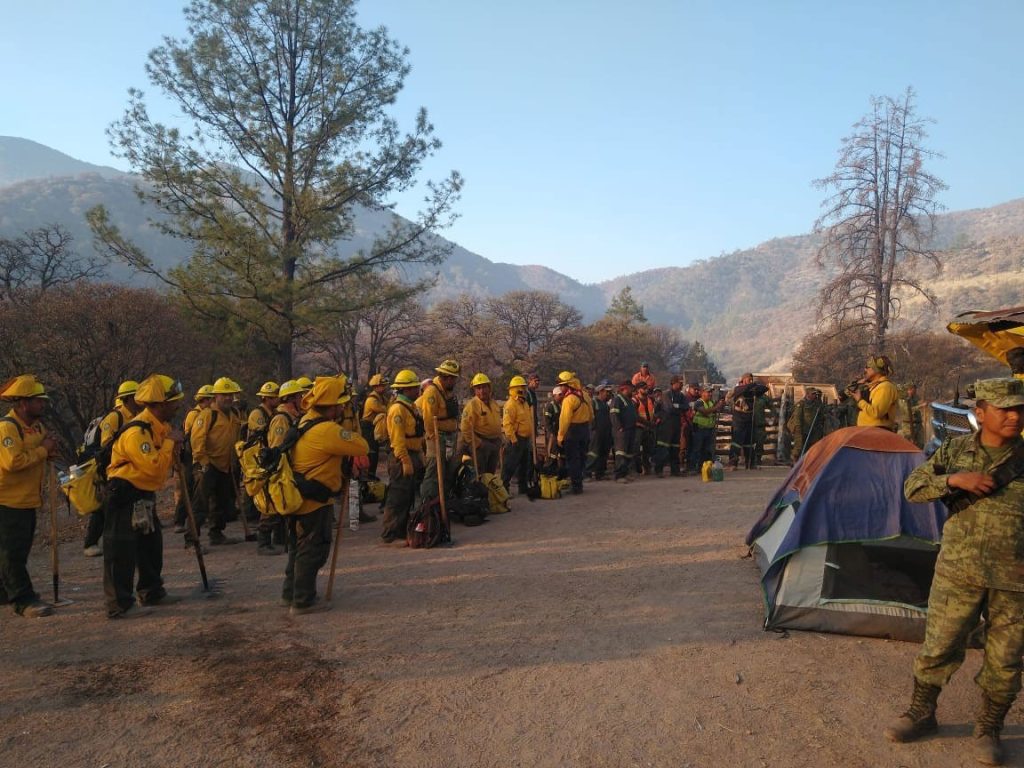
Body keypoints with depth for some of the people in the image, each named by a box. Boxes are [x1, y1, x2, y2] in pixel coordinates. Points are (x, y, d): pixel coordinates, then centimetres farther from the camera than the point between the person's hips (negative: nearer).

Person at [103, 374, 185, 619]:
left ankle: (152, 592, 31)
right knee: (122, 552, -4)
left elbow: (165, 464, 14)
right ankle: (119, 604, 2)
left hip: (144, 495, 10)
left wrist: (175, 446, -4)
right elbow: (154, 467, -30)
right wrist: (170, 442, -20)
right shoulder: (137, 431, -23)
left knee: (152, 545, 18)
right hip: (124, 496, -10)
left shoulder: (161, 426, 7)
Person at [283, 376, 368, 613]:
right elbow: (362, 447, -21)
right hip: (314, 501, -10)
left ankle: (290, 593, 33)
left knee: (298, 547, 21)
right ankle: (303, 601, 9)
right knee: (313, 549, 2)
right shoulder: (327, 430, -24)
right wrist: (349, 432, -1)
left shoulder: (307, 420, 5)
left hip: (298, 496, 10)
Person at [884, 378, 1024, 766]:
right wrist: (954, 480, -18)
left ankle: (988, 730, 31)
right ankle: (921, 713, 29)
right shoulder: (955, 451, -2)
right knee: (938, 647, 9)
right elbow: (912, 488, -3)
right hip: (959, 571, 0)